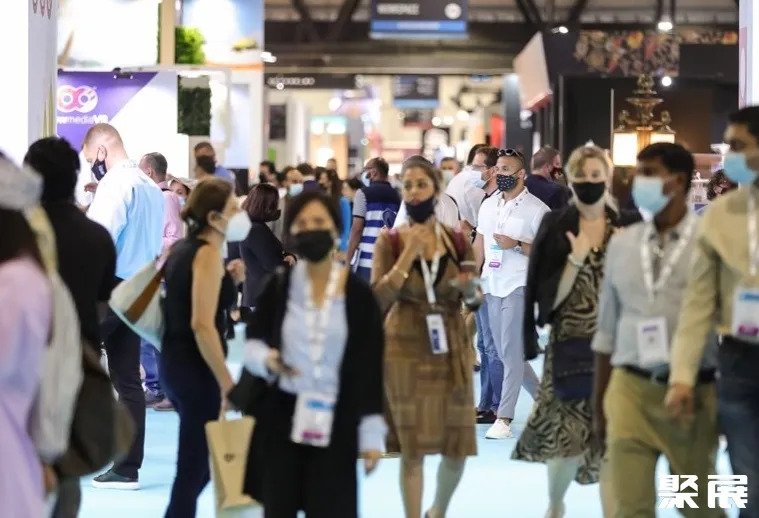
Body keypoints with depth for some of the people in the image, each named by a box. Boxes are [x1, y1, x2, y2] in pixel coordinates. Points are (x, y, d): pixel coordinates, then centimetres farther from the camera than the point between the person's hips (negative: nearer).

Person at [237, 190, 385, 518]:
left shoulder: (357, 293, -5)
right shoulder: (278, 285, -1)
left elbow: (370, 367, -3)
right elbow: (253, 340, 10)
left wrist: (372, 435, -5)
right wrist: (265, 358, -15)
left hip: (335, 422, -1)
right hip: (280, 416, 1)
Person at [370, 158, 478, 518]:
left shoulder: (456, 240, 4)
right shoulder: (390, 241, -2)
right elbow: (377, 300, -12)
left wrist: (469, 285, -14)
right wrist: (409, 254, -17)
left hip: (451, 348, 3)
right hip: (405, 348, -2)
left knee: (457, 449, 6)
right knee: (412, 448, -1)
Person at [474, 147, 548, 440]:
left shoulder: (536, 209, -5)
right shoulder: (488, 205, 13)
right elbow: (479, 246, 16)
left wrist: (516, 245, -19)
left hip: (519, 286, -6)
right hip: (492, 286, 6)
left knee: (511, 352, -8)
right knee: (504, 352, 10)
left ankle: (504, 419, -7)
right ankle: (542, 398, 27)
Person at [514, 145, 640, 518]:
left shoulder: (629, 227, 4)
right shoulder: (556, 227, 0)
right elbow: (549, 299, -4)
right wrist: (576, 260, -15)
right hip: (570, 344, -1)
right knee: (567, 430, -4)